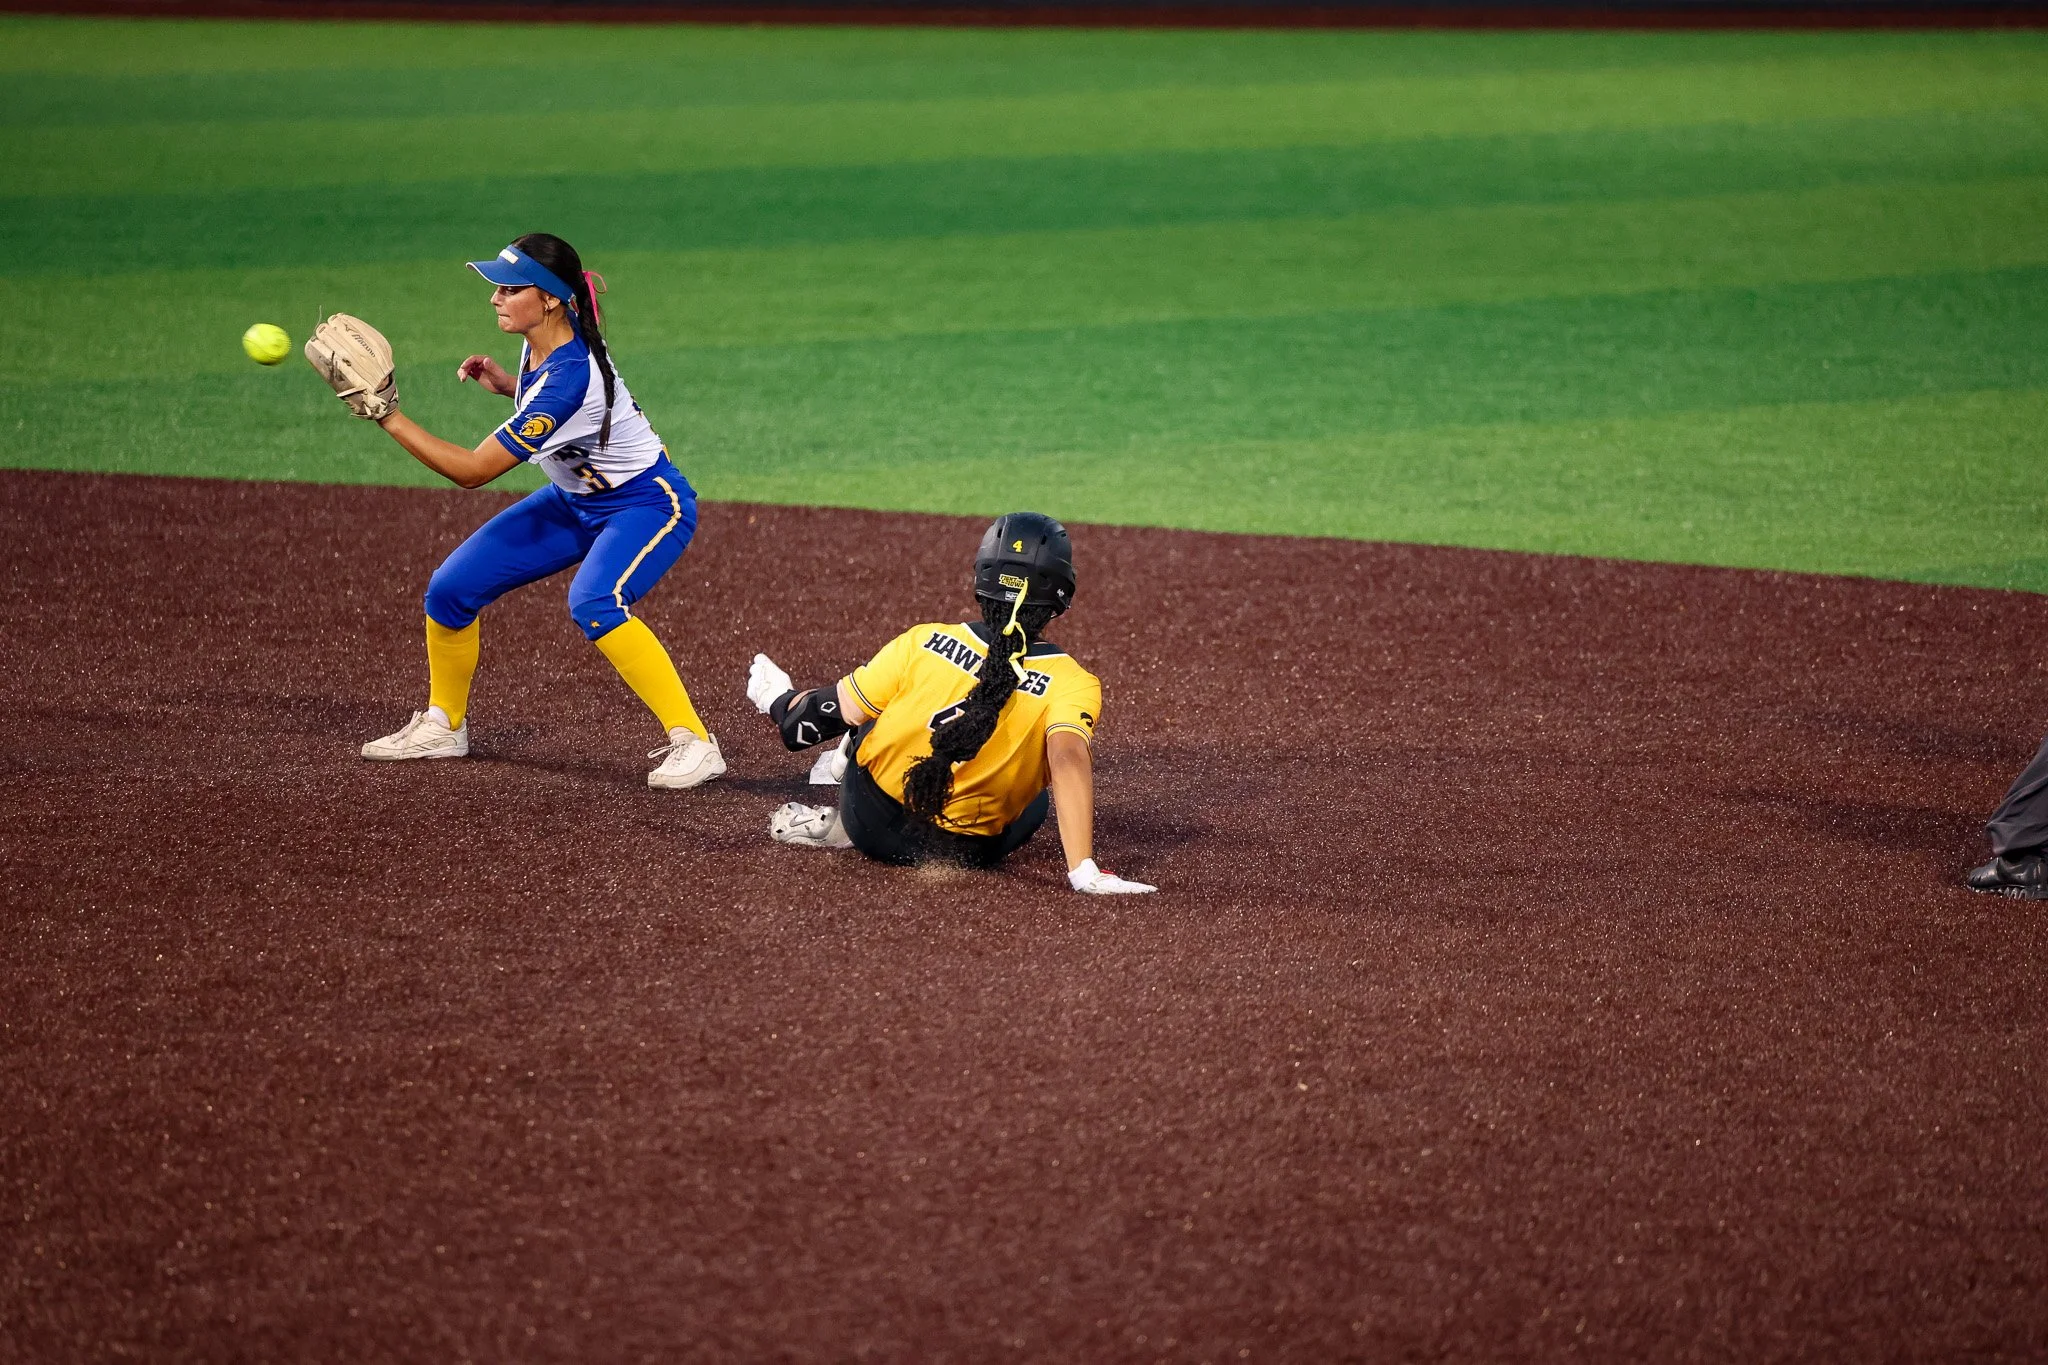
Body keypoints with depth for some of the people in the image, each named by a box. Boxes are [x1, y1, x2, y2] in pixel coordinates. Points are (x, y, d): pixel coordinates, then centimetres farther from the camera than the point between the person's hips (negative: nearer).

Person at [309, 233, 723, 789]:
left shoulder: (567, 377, -34)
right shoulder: (541, 343, -8)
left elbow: (471, 470, -30)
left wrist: (386, 414, -30)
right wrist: (506, 385, -1)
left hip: (648, 505, -9)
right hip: (576, 502, 9)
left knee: (594, 603, -38)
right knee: (450, 588, 3)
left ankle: (692, 742, -31)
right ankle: (444, 726, 25)